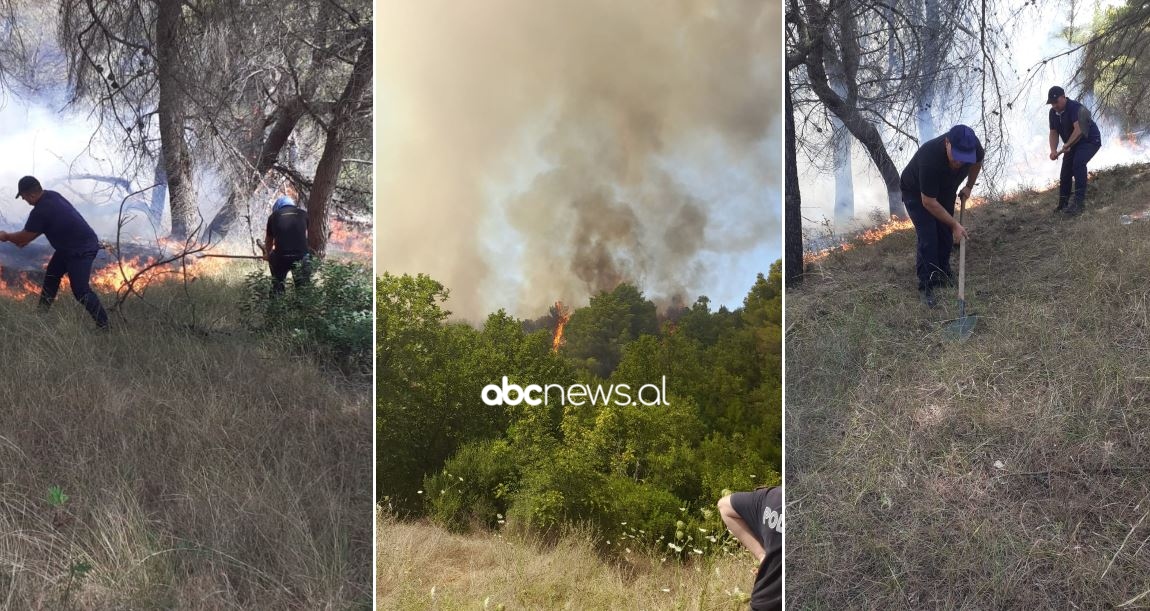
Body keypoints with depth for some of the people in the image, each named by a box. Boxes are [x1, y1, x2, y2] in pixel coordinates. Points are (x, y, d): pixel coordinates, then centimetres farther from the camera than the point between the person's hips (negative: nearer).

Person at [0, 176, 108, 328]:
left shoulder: (40, 211, -24)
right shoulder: (51, 196, 4)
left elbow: (24, 237, -9)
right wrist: (26, 240, 21)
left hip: (82, 250, -11)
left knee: (80, 291, -12)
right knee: (51, 276, 21)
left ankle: (104, 325, -9)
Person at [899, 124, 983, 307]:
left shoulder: (973, 147, -29)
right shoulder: (930, 158, -44)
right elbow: (928, 203, -32)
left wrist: (969, 187, 2)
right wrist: (955, 225, -26)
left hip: (945, 190, 5)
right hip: (916, 193, -5)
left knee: (946, 234, 6)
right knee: (927, 237, -13)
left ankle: (943, 274, 26)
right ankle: (926, 286, -5)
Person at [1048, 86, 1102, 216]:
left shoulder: (1074, 108, -27)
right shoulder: (1053, 112, -2)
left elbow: (1078, 130, -37)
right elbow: (1053, 133, 2)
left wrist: (1066, 146, -40)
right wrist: (1053, 150, -13)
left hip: (1090, 140, -8)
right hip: (1072, 144, 8)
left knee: (1078, 163, -31)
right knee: (1065, 171, 7)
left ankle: (1079, 201, -33)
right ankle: (1063, 204, 21)